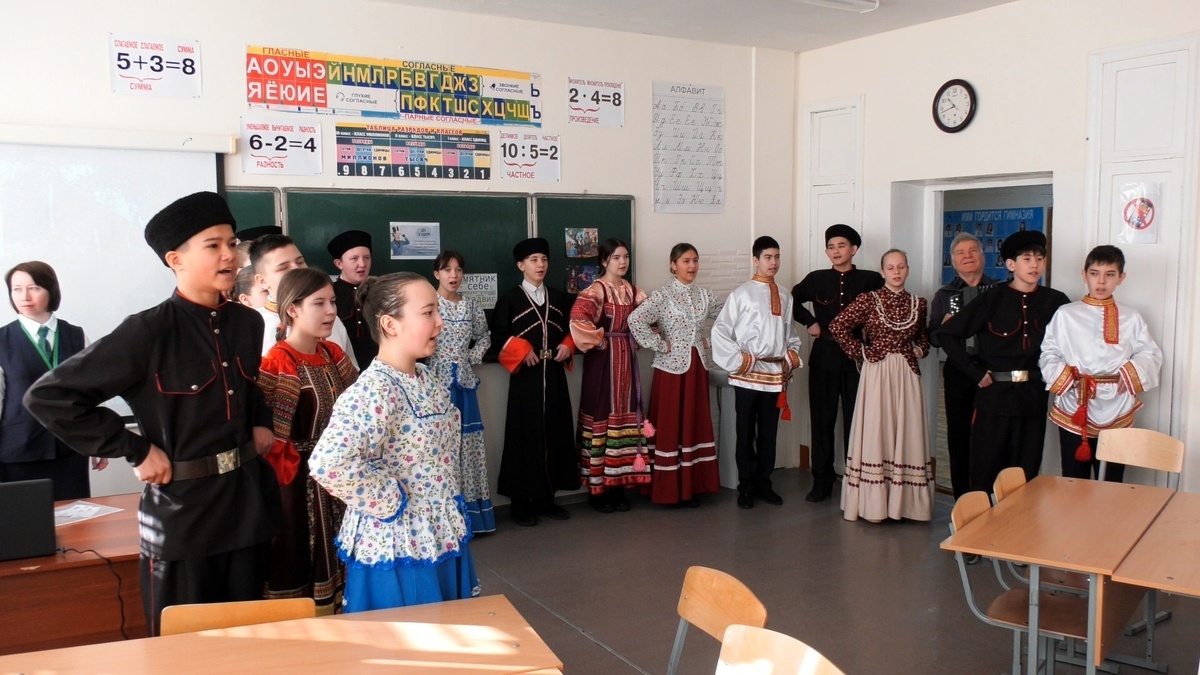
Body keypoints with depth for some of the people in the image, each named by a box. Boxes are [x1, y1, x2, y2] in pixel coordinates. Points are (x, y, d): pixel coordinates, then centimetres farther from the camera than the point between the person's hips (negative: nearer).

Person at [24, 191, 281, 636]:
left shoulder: (247, 323, 4)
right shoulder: (149, 332, -14)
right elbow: (48, 396, -14)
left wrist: (260, 422, 6)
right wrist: (136, 450, -14)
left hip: (249, 503, 5)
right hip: (183, 513, -5)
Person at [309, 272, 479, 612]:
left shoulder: (425, 379, 4)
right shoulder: (374, 390, -24)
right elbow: (328, 463, -38)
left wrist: (448, 504, 9)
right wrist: (390, 502, -24)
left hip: (441, 538, 8)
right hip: (399, 547, -8)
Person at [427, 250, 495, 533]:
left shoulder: (470, 305, 8)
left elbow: (484, 336, 20)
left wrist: (473, 357, 6)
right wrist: (434, 360, -9)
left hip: (463, 380, 5)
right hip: (436, 379, -5)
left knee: (466, 441, 9)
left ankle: (468, 512, 19)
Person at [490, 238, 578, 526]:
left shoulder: (559, 298, 14)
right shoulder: (509, 299, 0)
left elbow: (571, 328, 18)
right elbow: (498, 335, -5)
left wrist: (568, 346, -1)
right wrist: (522, 351, -17)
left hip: (554, 374, 5)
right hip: (525, 376, -5)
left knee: (554, 433, 6)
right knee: (525, 434, -3)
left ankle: (546, 498, 16)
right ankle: (521, 501, 6)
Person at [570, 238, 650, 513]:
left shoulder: (633, 291, 11)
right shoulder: (595, 290, -10)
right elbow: (578, 319, -26)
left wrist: (636, 341, 4)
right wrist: (599, 341, -16)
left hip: (627, 359, 7)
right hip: (603, 361, -6)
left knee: (624, 415, 8)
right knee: (602, 416, -3)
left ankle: (618, 485, 18)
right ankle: (598, 488, 6)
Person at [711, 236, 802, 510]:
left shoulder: (786, 298, 10)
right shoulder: (741, 294, -5)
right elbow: (720, 331, -8)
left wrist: (792, 358, 4)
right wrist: (738, 361, -11)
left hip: (776, 374, 4)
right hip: (748, 376, -4)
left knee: (769, 434, 12)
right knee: (746, 434, 4)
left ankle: (763, 484, 24)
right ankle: (746, 487, 15)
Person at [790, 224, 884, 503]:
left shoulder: (870, 280, -1)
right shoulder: (816, 279, 6)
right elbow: (792, 300, 18)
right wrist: (809, 322, 5)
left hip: (856, 359, -2)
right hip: (823, 360, 2)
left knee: (855, 422, 2)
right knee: (822, 422, 6)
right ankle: (821, 482, 14)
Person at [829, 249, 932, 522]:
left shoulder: (918, 303, 9)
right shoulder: (869, 300, -3)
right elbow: (838, 326, -7)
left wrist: (920, 350, 6)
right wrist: (860, 352, -6)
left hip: (907, 375, 4)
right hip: (877, 373, -3)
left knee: (906, 433, 6)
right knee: (876, 433, 0)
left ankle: (905, 500, 17)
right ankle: (874, 503, 8)